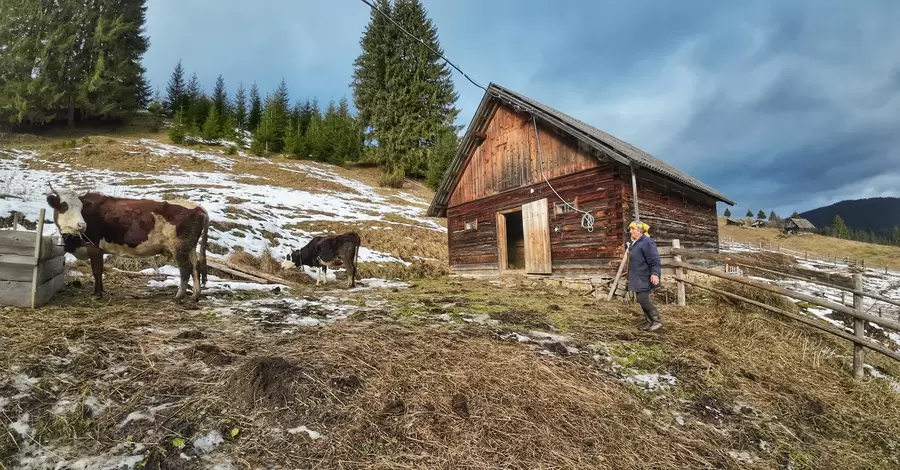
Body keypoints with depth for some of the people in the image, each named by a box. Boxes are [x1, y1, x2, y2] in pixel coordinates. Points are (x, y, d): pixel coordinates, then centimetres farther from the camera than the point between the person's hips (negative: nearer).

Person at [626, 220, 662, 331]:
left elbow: (654, 260, -21)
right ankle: (650, 322, 19)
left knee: (643, 299, -12)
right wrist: (630, 277, 25)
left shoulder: (647, 242, -16)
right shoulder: (634, 243, 14)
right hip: (638, 278, 10)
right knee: (642, 299, 11)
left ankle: (657, 321, 1)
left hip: (645, 278, -10)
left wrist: (655, 273, -28)